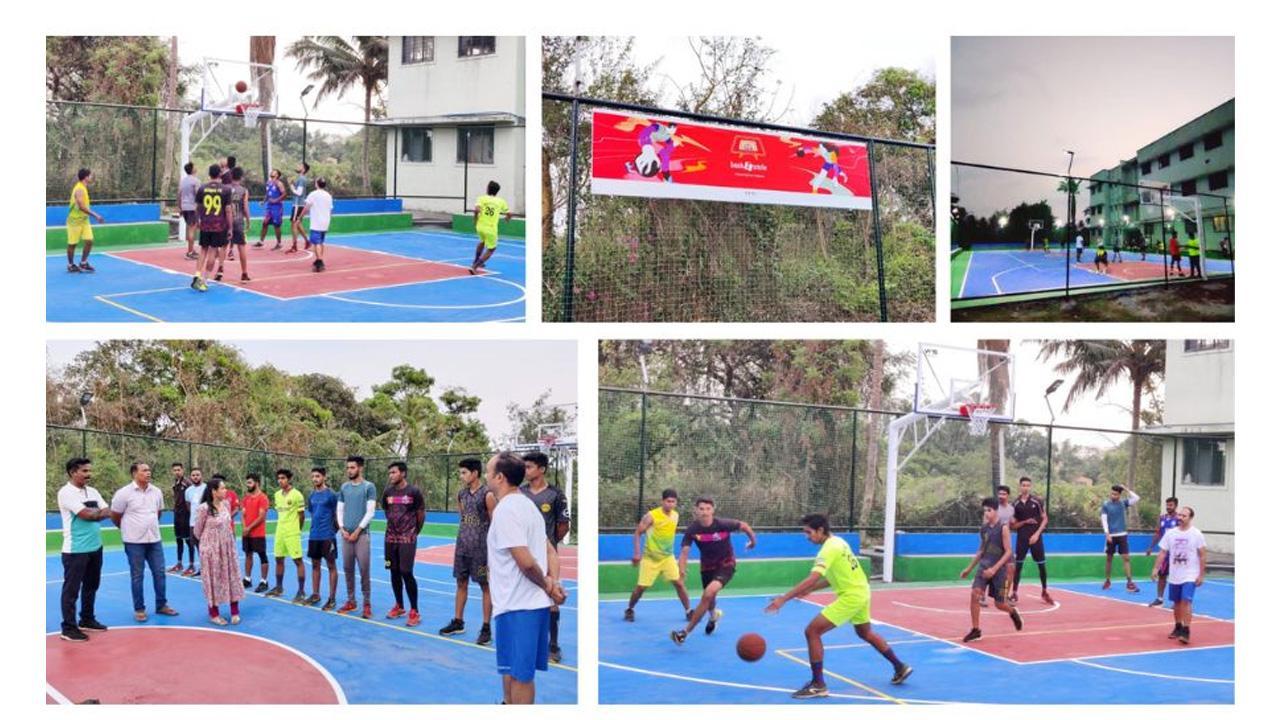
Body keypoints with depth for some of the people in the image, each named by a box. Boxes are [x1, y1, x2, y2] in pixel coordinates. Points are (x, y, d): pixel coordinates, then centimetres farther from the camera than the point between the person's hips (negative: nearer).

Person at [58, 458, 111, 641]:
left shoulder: (92, 491, 11)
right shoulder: (66, 492, -13)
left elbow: (107, 512, 7)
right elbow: (87, 514, -19)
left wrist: (93, 514, -12)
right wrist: (99, 512, -2)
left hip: (95, 547, 8)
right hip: (76, 550, -8)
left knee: (91, 586, 16)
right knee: (71, 589, -2)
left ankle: (87, 620, 29)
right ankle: (69, 628, 2)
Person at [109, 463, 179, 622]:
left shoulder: (156, 492, 4)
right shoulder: (124, 493, -11)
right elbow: (115, 517, -2)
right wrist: (129, 530, 9)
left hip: (154, 540, 5)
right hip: (134, 542, -5)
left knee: (159, 573, 8)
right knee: (137, 576, 3)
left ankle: (161, 605, 20)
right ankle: (139, 609, 12)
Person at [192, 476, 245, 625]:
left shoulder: (226, 504, 0)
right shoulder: (204, 508, -19)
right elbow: (197, 531, -6)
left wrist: (226, 540, 15)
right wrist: (209, 540, 9)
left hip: (228, 548, 6)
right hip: (211, 549, -6)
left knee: (232, 577, 8)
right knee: (214, 580, 4)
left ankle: (235, 612, 18)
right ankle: (214, 614, 16)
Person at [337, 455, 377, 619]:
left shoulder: (368, 487, -4)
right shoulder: (344, 487, 11)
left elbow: (370, 512, -8)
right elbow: (340, 510, 14)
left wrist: (357, 531, -11)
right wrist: (342, 529, 0)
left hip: (361, 534, -5)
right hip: (346, 534, 5)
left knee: (364, 569, -6)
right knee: (347, 568, 7)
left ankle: (367, 603, 0)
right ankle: (351, 601, 16)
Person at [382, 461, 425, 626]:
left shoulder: (414, 492, -9)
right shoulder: (388, 492, 5)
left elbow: (421, 514, 0)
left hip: (407, 539, -5)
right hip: (391, 538, 5)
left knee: (406, 573, -10)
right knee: (394, 572, 10)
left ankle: (414, 612, -5)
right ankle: (399, 606, 23)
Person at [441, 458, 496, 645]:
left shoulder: (487, 495, -13)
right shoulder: (461, 493, 8)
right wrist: (464, 535, 14)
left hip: (481, 548, -7)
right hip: (462, 546, 7)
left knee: (485, 586, 0)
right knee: (461, 583, 13)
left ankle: (486, 628, 4)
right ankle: (457, 622, 24)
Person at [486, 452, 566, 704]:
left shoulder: (505, 510, -15)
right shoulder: (527, 505, 15)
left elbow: (526, 561, -21)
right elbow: (550, 552, 16)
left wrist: (546, 585, -6)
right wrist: (553, 582, 1)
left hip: (516, 608, -9)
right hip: (537, 604, 9)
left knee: (518, 674, -3)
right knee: (516, 672, 16)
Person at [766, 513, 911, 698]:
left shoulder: (829, 549, -20)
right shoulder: (837, 542, 8)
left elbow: (812, 579, -32)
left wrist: (784, 599, -34)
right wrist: (809, 590, 8)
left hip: (851, 596, -10)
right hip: (862, 592, 10)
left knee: (812, 631, -10)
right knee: (865, 633, 31)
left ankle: (818, 685, -7)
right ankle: (900, 668, 41)